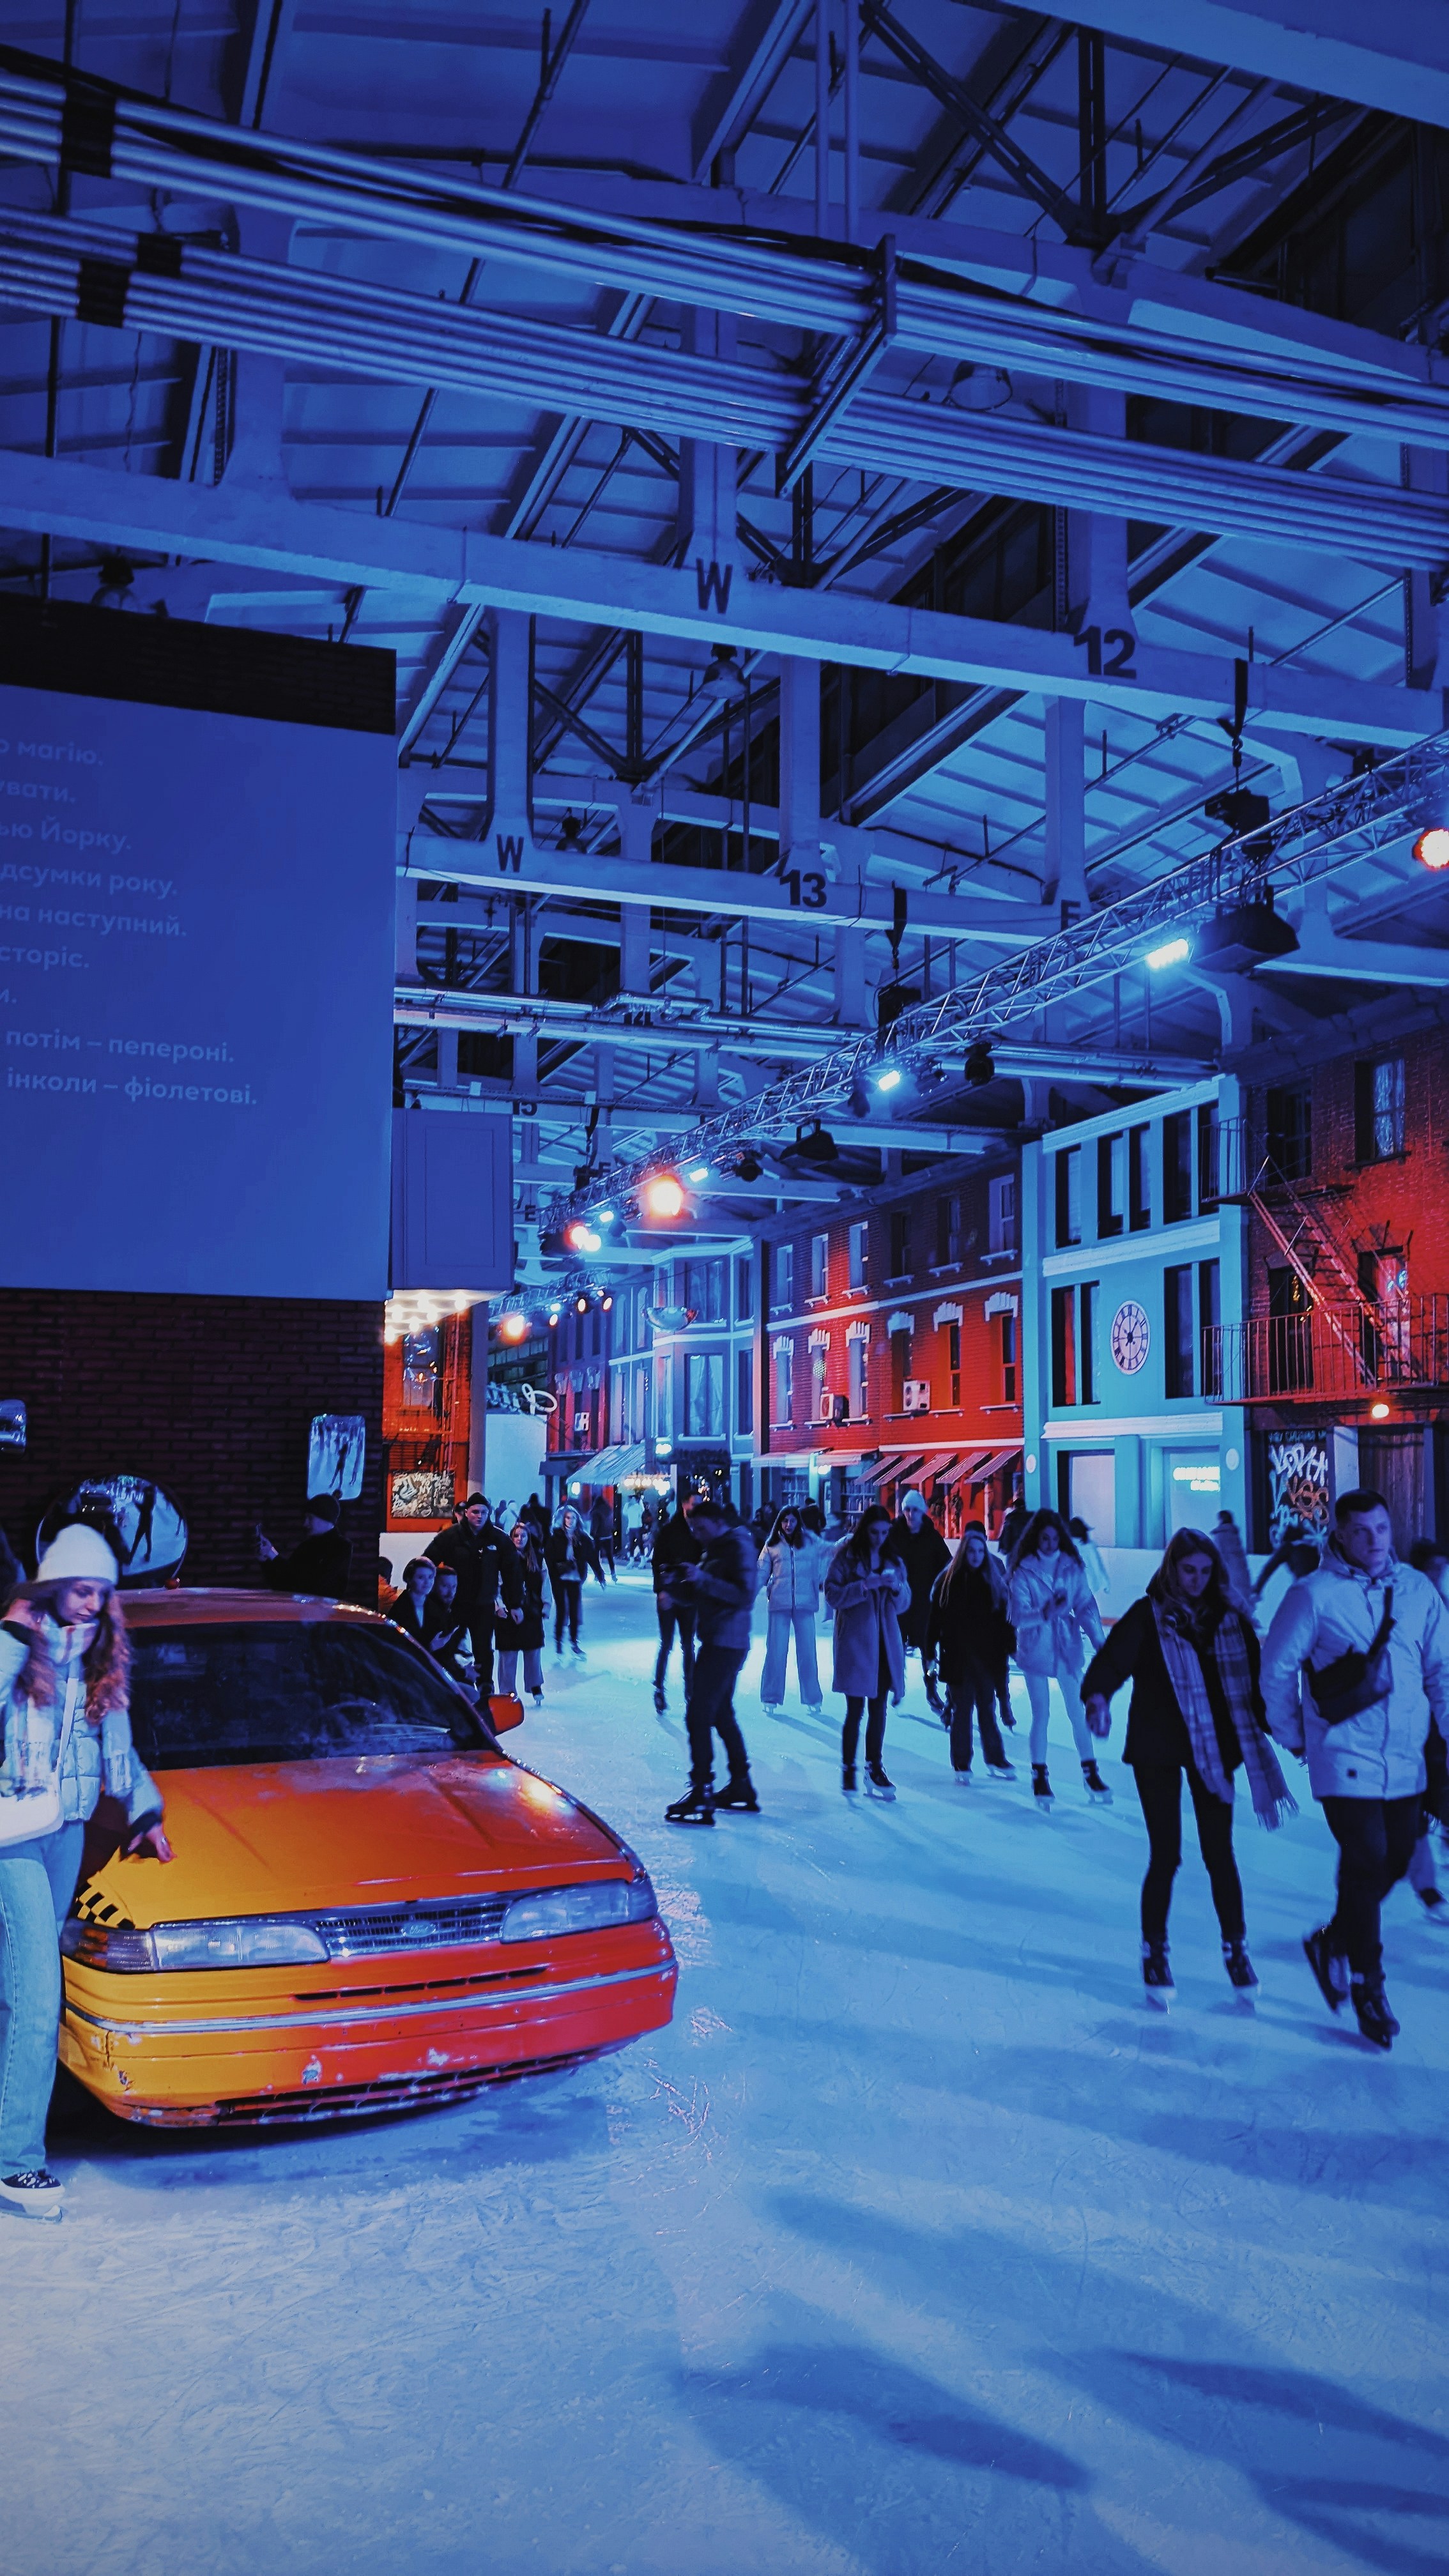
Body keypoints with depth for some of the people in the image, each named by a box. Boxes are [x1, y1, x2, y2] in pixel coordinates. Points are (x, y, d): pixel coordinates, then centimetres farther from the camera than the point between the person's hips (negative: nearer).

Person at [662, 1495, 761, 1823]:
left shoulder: (739, 1547, -13)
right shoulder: (713, 1549, 15)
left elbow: (745, 1595, -24)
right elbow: (699, 1596, 19)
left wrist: (702, 1578, -26)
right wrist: (677, 1589, -1)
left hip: (726, 1644, -10)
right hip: (715, 1642, 10)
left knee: (699, 1715, -10)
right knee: (722, 1714, 16)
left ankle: (701, 1797, -8)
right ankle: (741, 1789, 25)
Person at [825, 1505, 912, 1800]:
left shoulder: (893, 1560, 11)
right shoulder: (845, 1557, -2)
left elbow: (904, 1604, 11)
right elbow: (832, 1595, -11)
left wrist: (897, 1587, -10)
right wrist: (865, 1585, -21)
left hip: (885, 1642, 4)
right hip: (855, 1640, -4)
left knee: (879, 1708, 7)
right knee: (856, 1709, -4)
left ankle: (875, 1767, 16)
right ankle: (848, 1769, 6)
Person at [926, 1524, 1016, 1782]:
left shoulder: (993, 1579, 5)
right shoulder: (948, 1580, 0)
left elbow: (1004, 1618, 6)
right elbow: (935, 1618, -1)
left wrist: (1010, 1646, 0)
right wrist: (931, 1651, -5)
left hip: (988, 1654, 1)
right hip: (957, 1656, -1)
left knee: (987, 1708, 6)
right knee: (961, 1710, 5)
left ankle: (996, 1761, 15)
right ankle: (961, 1765, 11)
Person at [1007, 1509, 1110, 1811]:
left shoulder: (1071, 1567, 1)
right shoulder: (1023, 1571, -6)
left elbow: (1086, 1605, -3)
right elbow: (1019, 1616, -13)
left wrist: (1098, 1638, -16)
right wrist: (1044, 1614, -32)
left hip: (1068, 1647, 2)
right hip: (1035, 1648, -2)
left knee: (1077, 1710, 3)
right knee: (1041, 1713, 2)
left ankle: (1090, 1772, 15)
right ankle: (1040, 1776, 13)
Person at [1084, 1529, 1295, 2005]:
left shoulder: (1230, 1617, 2)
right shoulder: (1147, 1617, -8)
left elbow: (1255, 1675, 8)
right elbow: (1112, 1660, -19)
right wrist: (1098, 1695, -39)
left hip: (1213, 1748, 3)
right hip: (1157, 1749, -2)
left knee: (1219, 1853, 4)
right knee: (1166, 1856, 0)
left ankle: (1236, 1949, 20)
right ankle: (1154, 1953, 17)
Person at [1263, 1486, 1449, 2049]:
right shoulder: (1313, 1595, -9)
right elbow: (1276, 1670, -2)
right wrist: (1294, 1738, 3)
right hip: (1347, 1760, -5)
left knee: (1395, 1862, 10)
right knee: (1367, 1866, -7)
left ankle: (1331, 1942, 34)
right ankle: (1368, 1989, 10)